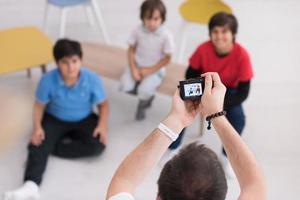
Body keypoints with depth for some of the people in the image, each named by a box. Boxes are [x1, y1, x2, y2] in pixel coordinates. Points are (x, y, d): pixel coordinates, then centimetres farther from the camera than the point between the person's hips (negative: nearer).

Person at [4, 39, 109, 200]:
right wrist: (37, 127, -22)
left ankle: (54, 148, -17)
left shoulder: (92, 79, -21)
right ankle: (30, 187, -44)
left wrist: (102, 125, -21)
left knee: (98, 145, -27)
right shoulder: (48, 80, -23)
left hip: (83, 120, 1)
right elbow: (39, 105, -7)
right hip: (54, 119, 0)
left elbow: (103, 104, -6)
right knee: (37, 146, -26)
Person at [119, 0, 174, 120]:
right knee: (125, 86, -19)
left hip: (155, 69, -3)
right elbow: (131, 50, -1)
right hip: (138, 65, 3)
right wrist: (133, 68, -13)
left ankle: (142, 104, 11)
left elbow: (167, 58, -11)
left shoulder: (166, 35, -20)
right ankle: (147, 95, 12)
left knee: (144, 90, -28)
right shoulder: (138, 30, -13)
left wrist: (150, 70, -16)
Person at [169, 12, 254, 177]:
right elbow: (191, 75, -9)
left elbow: (243, 92, -25)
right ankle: (173, 148, 4)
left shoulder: (242, 55, -31)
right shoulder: (203, 49, -26)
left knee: (238, 118, -25)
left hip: (229, 91, -1)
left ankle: (228, 155, 4)